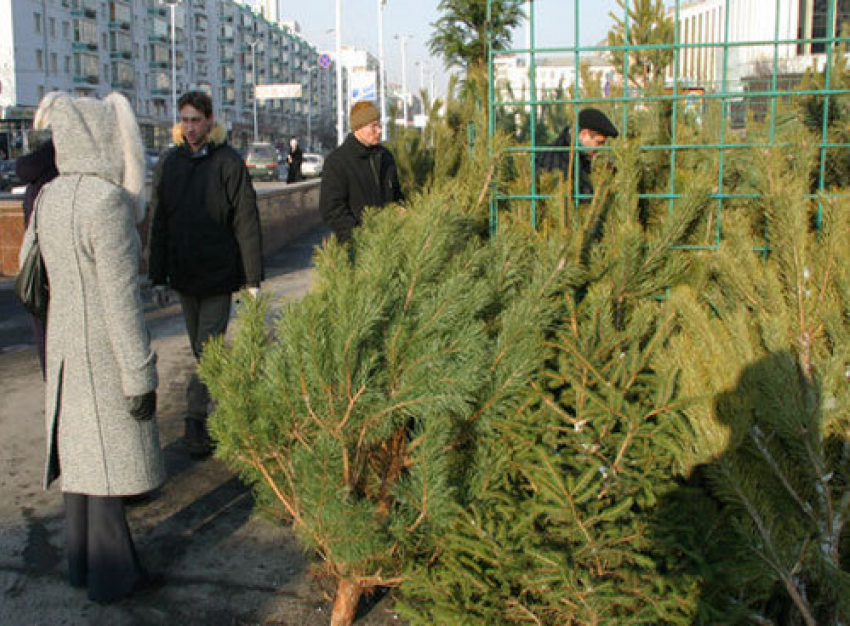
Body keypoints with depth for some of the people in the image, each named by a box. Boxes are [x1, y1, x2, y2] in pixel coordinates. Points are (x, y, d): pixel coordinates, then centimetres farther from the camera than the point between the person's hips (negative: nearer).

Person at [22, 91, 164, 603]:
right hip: (105, 350, -8)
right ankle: (111, 576, 17)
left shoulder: (51, 196, 4)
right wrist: (140, 374, -16)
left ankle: (85, 562, 31)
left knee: (81, 451, 17)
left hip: (65, 342, 8)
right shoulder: (107, 200, -21)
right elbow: (121, 296, -22)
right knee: (109, 459, 3)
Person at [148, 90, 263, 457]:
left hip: (219, 274, -5)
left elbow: (247, 223, -7)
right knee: (202, 351, 13)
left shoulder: (228, 162, -7)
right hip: (183, 275, 5)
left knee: (209, 349, -6)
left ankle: (196, 419, 0)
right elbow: (158, 224, 10)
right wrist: (158, 277, 7)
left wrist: (253, 278, -9)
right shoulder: (169, 163, 6)